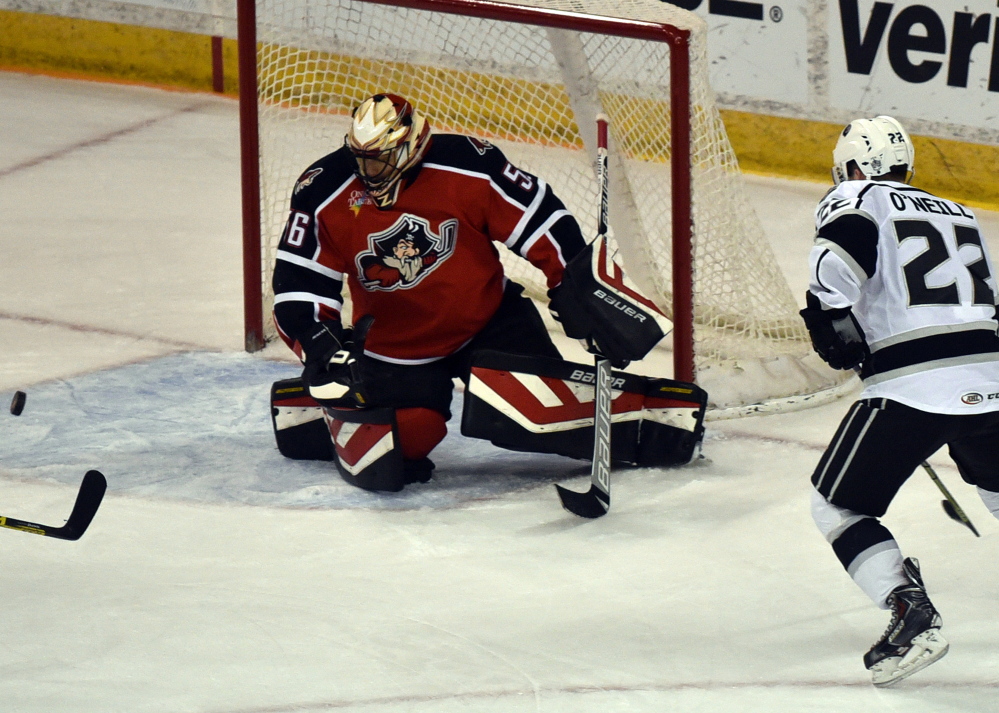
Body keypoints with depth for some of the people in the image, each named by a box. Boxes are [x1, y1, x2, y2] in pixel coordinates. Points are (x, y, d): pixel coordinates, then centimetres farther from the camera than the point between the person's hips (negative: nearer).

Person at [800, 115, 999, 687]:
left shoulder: (855, 199, 8)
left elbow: (842, 250, -15)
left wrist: (830, 318, -3)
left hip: (913, 386, -5)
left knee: (837, 506, 8)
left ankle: (913, 616, -10)